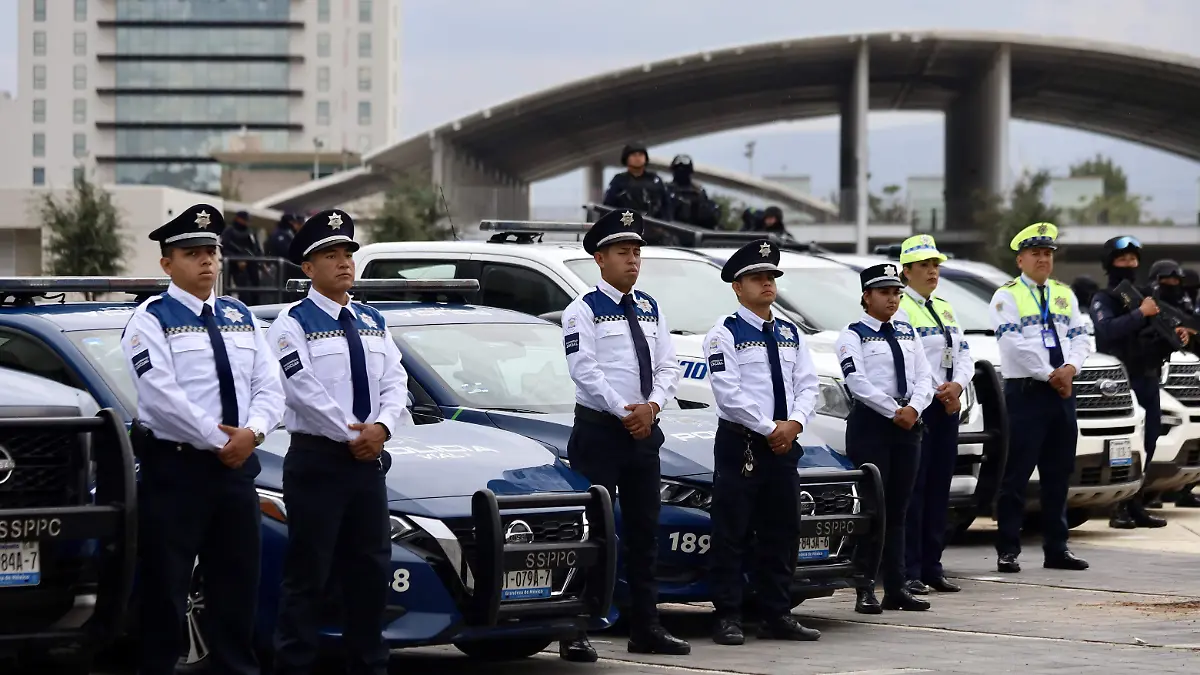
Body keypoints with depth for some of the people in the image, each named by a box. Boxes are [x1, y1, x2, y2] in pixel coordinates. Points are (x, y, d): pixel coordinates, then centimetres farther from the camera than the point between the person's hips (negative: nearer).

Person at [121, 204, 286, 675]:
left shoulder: (240, 318, 14)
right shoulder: (151, 320, -6)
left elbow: (269, 386, 9)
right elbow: (163, 396, -16)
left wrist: (253, 431, -11)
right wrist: (218, 441, -15)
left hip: (237, 466, 6)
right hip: (174, 469, -6)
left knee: (237, 588, 10)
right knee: (164, 593, -2)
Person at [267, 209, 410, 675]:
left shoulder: (372, 322, 14)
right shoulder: (293, 323, -6)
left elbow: (395, 381, 7)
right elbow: (304, 389, -15)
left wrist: (381, 426, -12)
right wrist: (352, 434, -15)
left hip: (368, 461, 6)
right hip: (317, 460, -6)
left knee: (370, 572, 10)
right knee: (308, 577, -5)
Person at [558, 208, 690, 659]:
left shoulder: (650, 309, 14)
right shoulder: (584, 310, -6)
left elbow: (668, 366, 10)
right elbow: (584, 370, -15)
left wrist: (652, 406, -8)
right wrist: (624, 412, -17)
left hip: (644, 431, 7)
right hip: (598, 431, -7)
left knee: (644, 531, 10)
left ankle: (646, 629, 17)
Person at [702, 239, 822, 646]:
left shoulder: (790, 334, 14)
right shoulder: (725, 334, -6)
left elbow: (807, 384, 9)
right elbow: (729, 393, -14)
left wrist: (795, 422, -9)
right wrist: (771, 429, -14)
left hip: (784, 444, 6)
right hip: (740, 444, -6)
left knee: (782, 534, 9)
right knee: (732, 535, -4)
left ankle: (777, 616, 16)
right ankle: (727, 619, -2)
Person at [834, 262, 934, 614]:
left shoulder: (907, 333, 16)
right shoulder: (853, 335, -2)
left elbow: (923, 377, 9)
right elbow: (858, 382, -13)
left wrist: (913, 408, -10)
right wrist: (894, 411, -16)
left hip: (908, 425, 6)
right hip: (870, 424, -6)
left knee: (898, 509, 8)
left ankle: (897, 588, 11)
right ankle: (866, 591, -5)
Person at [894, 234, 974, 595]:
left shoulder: (945, 309, 18)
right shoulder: (899, 309, -8)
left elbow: (963, 353, 15)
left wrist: (957, 386, -4)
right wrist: (939, 391, -13)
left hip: (947, 407, 8)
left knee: (939, 488, 9)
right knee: (913, 489, -8)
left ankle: (932, 566, 14)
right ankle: (909, 571, -6)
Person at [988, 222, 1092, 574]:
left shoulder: (1064, 295, 17)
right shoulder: (1007, 296, -2)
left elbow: (1080, 337, 12)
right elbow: (1013, 344, -12)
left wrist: (1071, 367, -8)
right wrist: (1049, 375, -13)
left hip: (1062, 391, 6)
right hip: (1025, 391, -6)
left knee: (1059, 475, 9)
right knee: (1016, 476, -6)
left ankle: (1056, 549, 15)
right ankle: (1008, 551, -3)